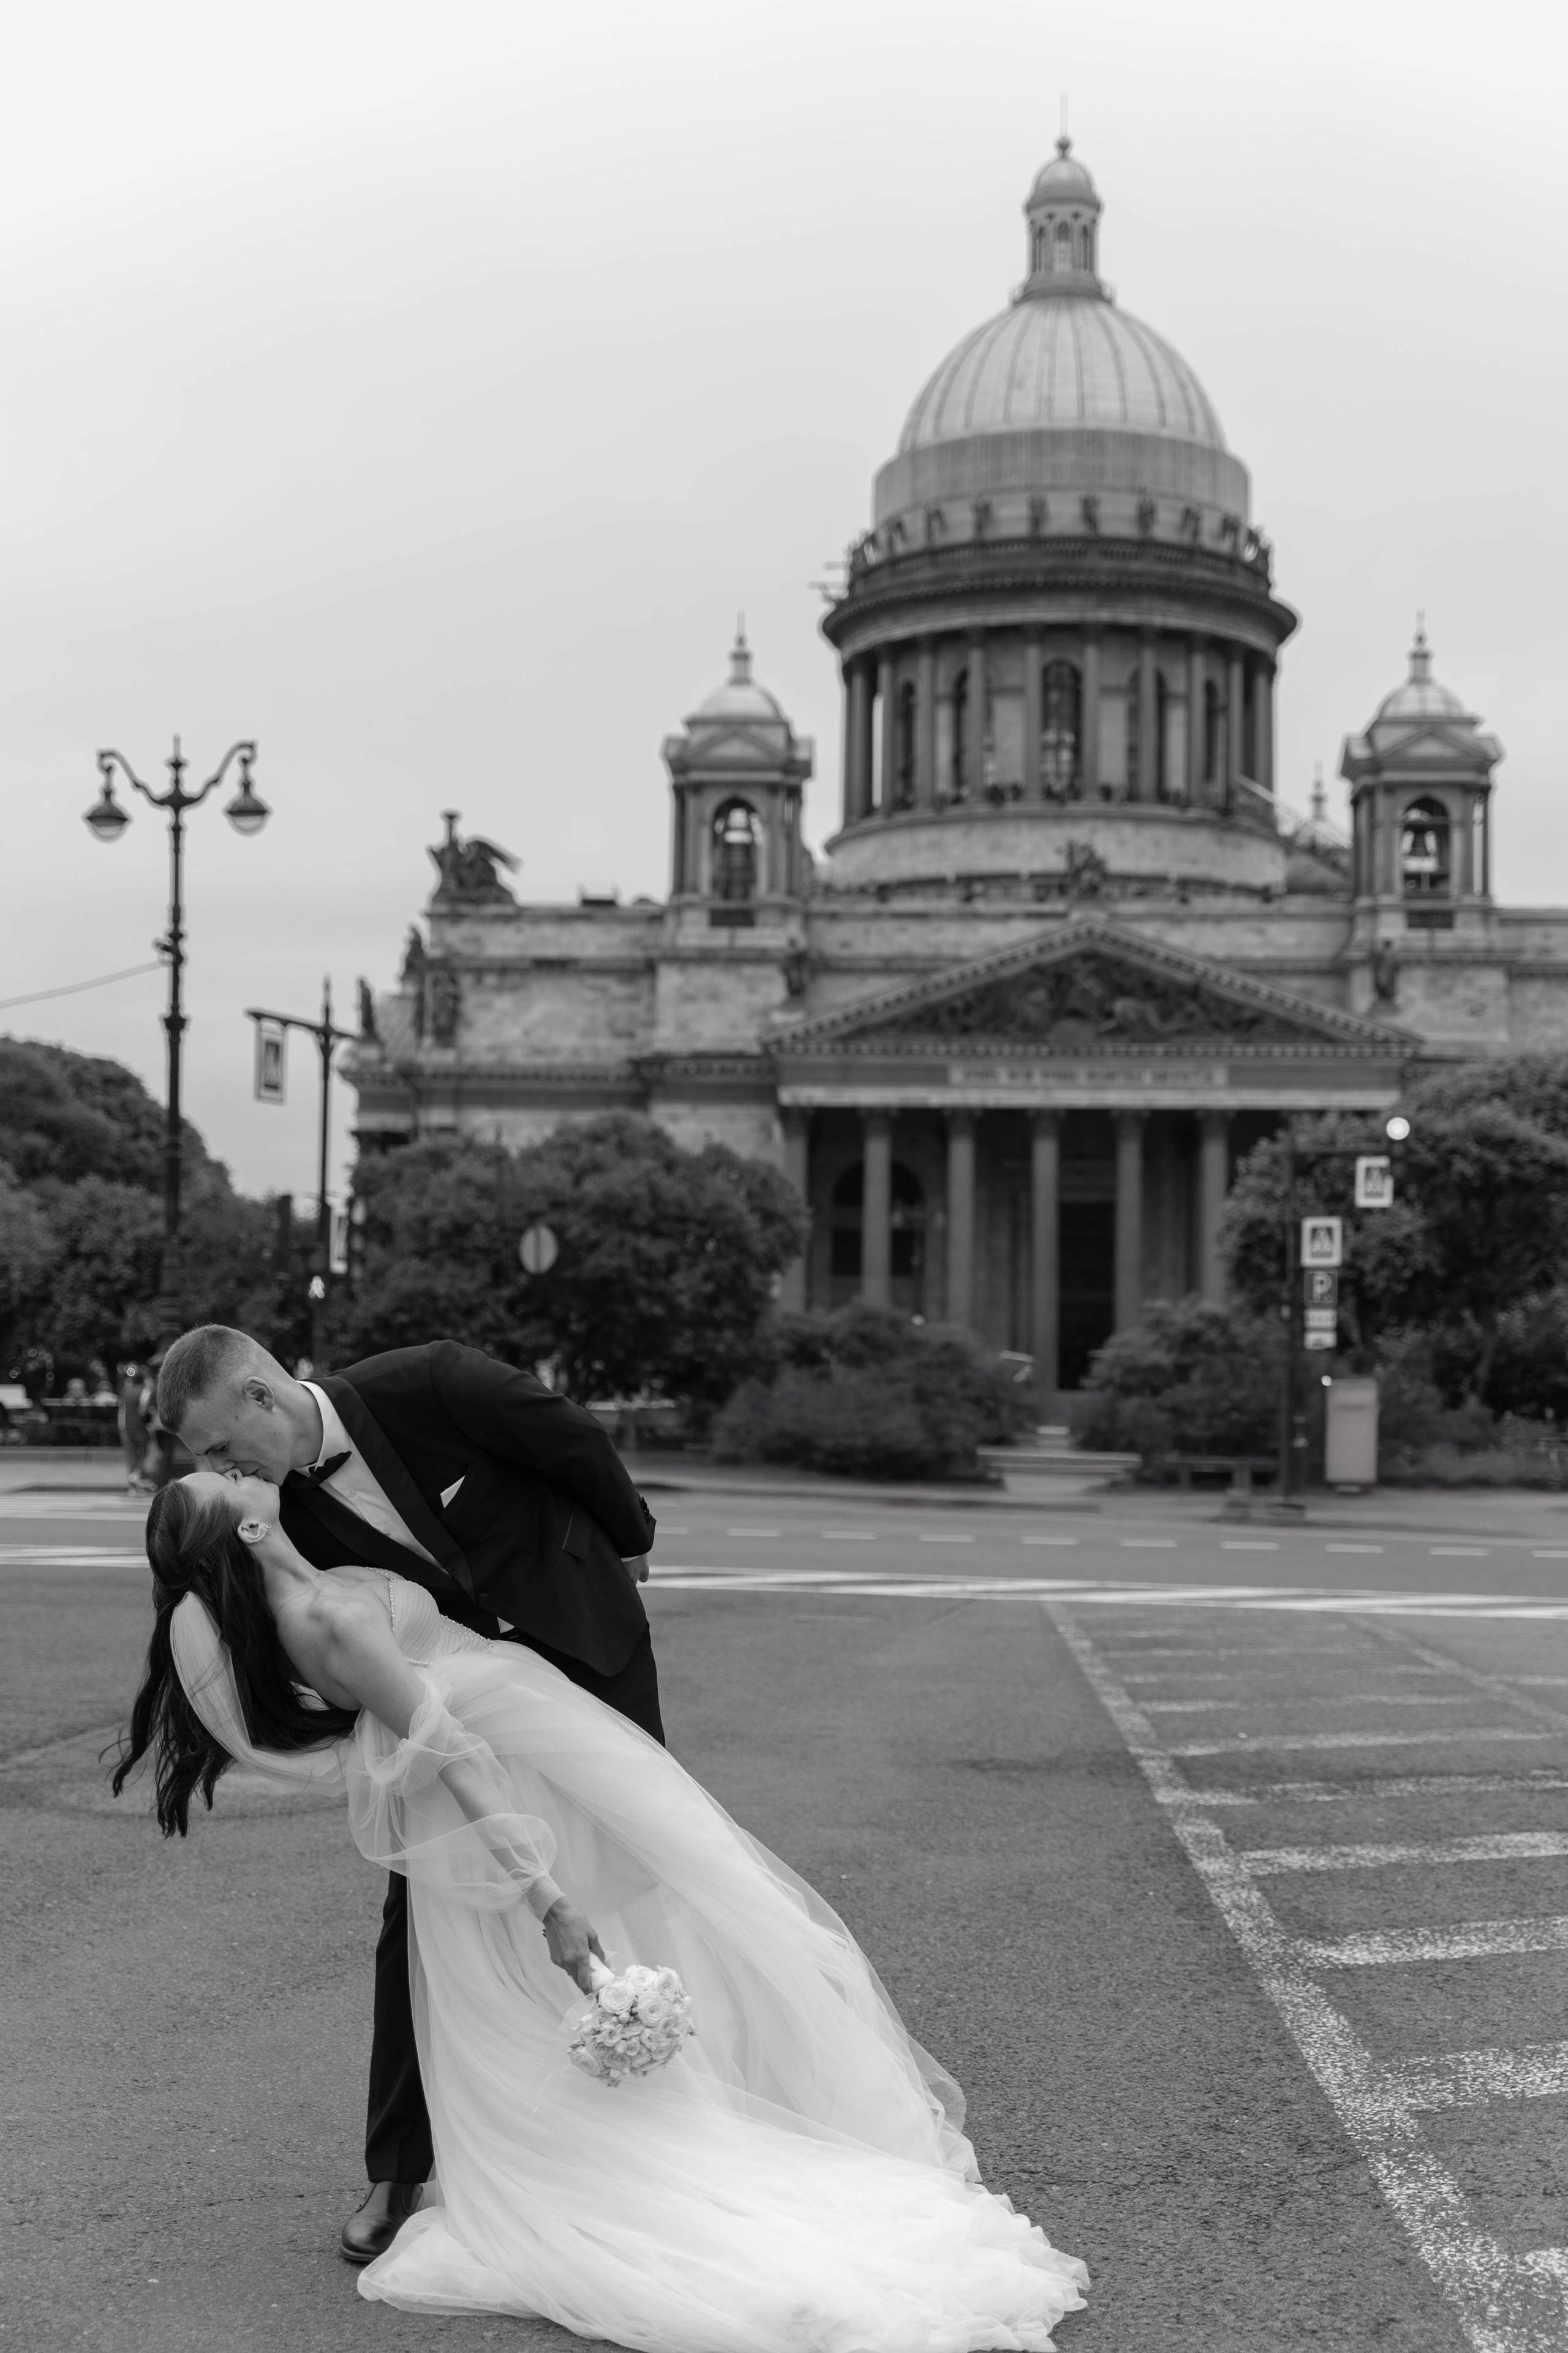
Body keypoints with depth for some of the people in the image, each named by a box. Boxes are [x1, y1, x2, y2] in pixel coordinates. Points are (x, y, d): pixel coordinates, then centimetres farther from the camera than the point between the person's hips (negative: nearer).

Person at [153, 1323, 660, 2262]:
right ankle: (398, 2174, 7)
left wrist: (630, 1542, 2)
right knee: (421, 1913, -3)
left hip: (587, 1642, -3)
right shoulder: (297, 1511, -11)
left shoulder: (427, 1383, -27)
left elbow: (579, 1440, -13)